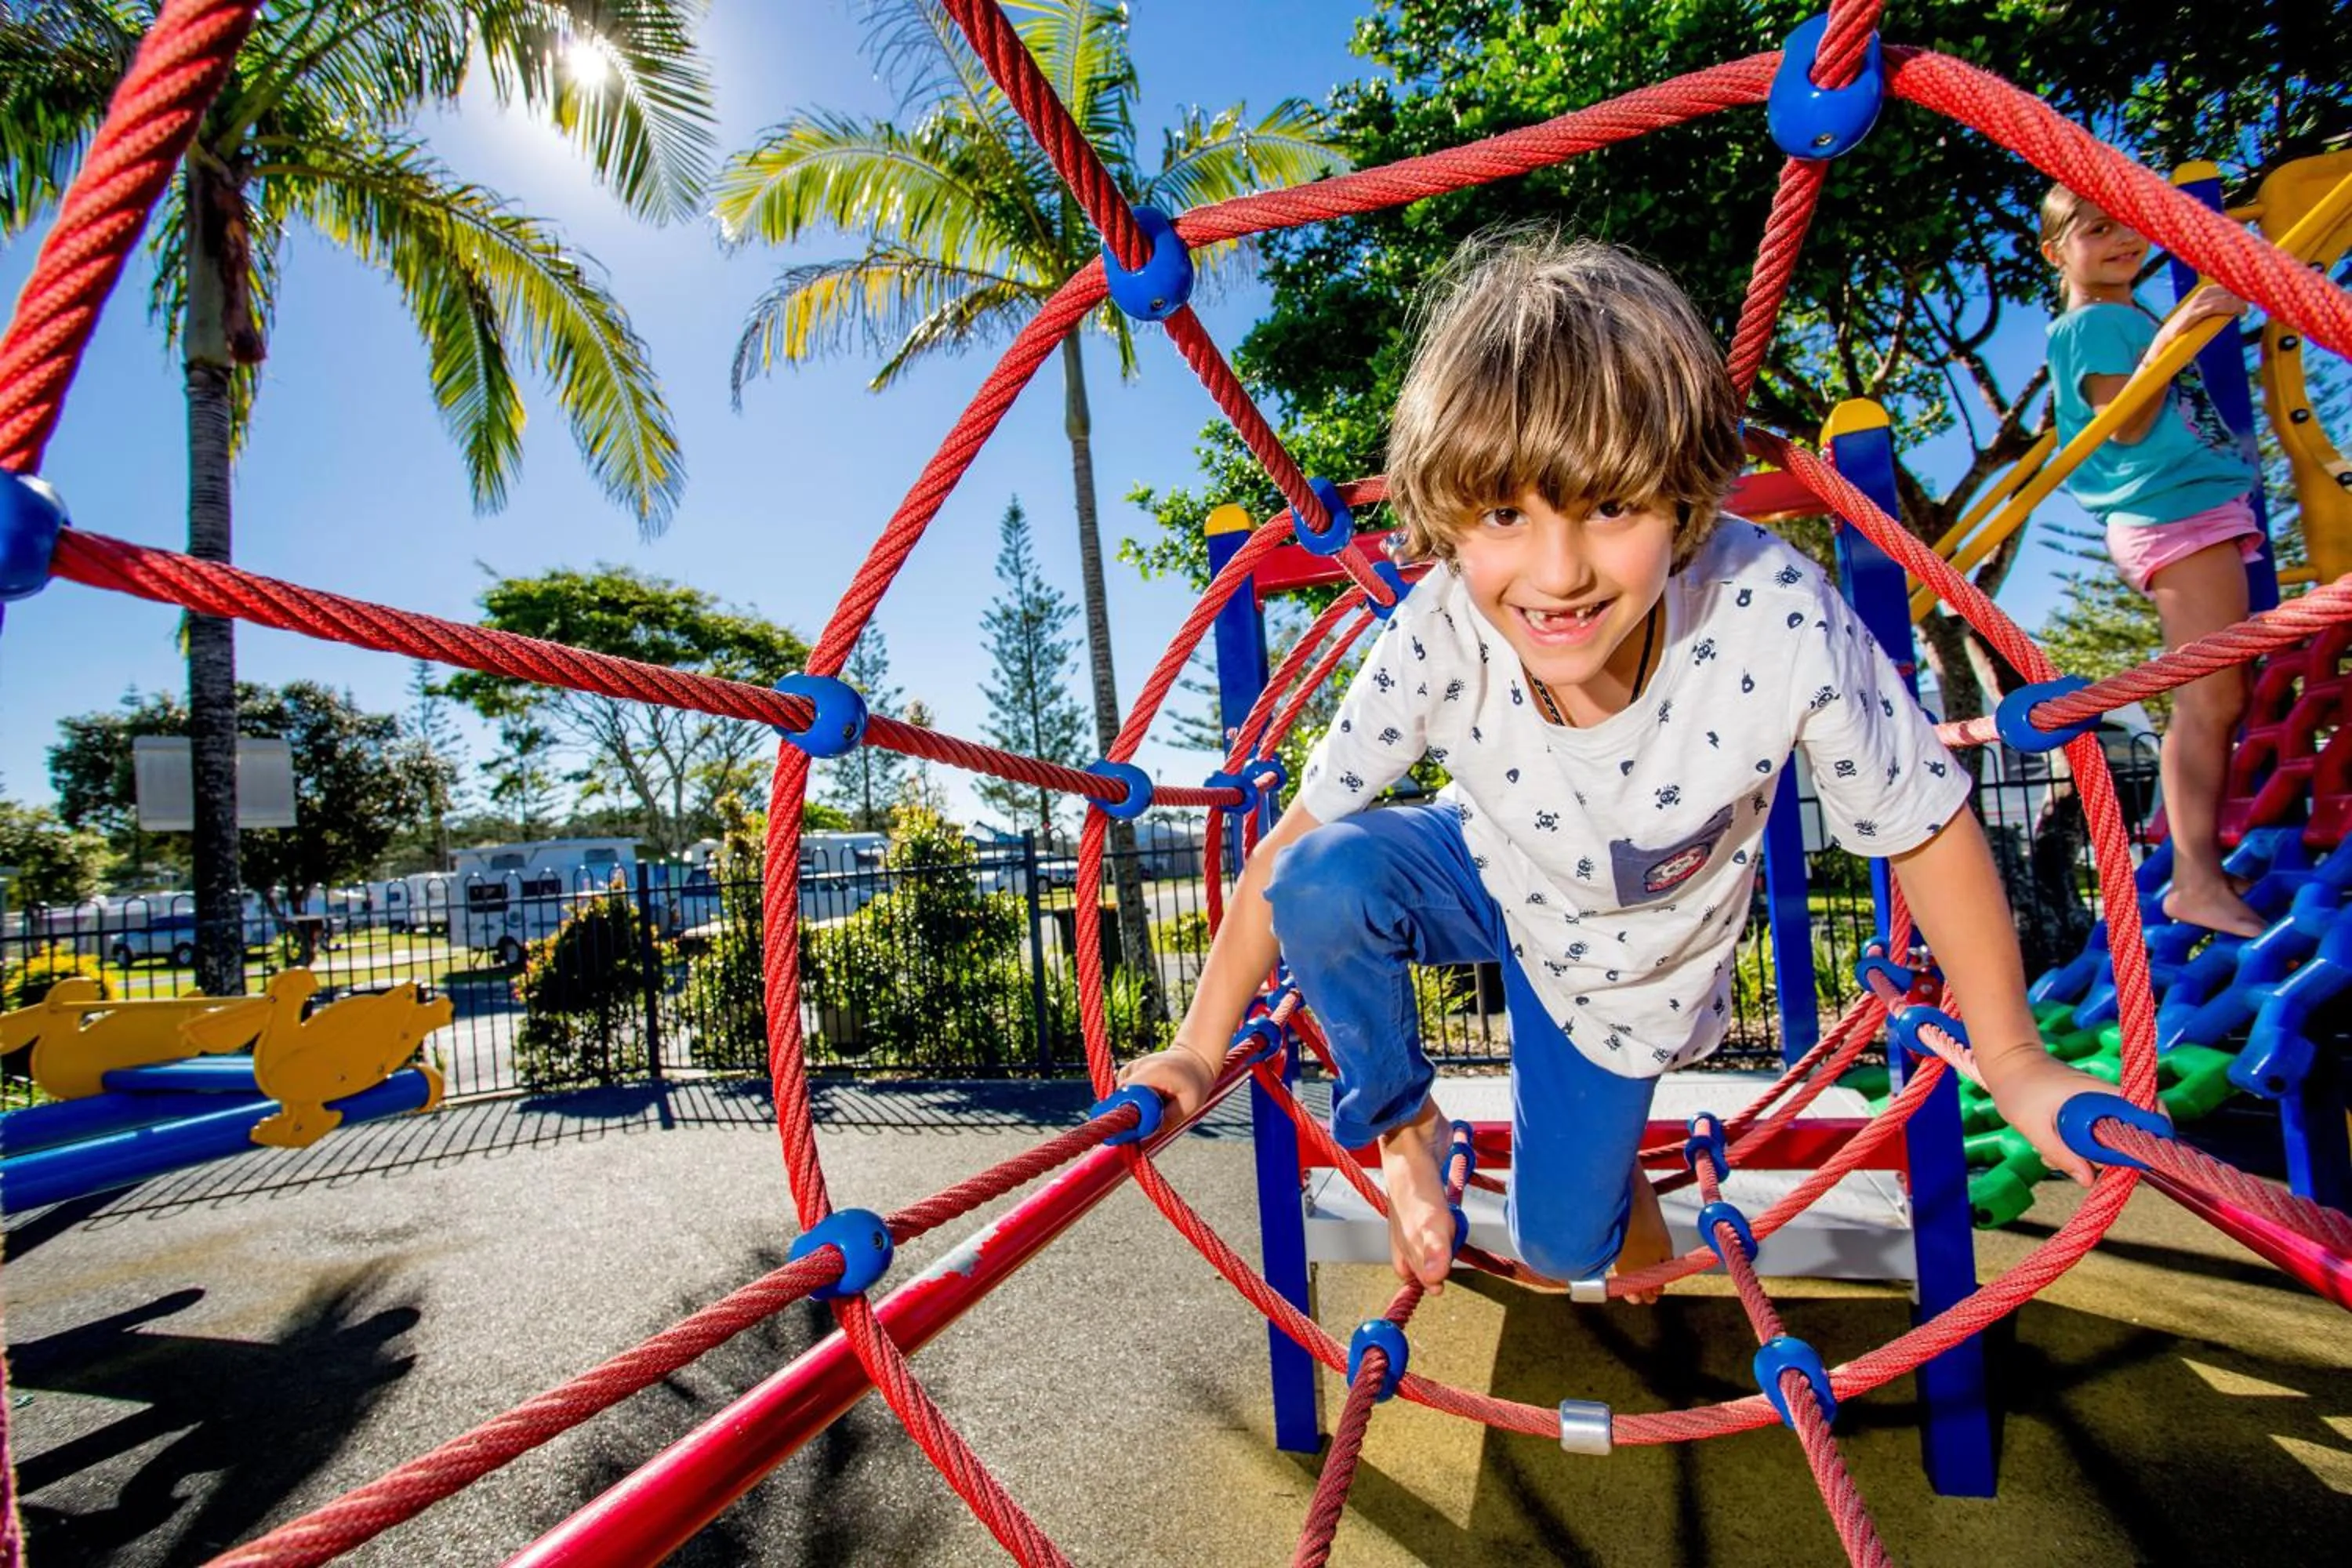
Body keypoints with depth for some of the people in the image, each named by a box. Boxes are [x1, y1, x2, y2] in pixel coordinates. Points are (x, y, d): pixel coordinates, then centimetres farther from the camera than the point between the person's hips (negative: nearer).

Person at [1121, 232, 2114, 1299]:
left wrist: (2014, 1063, -8)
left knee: (1560, 1250, 9)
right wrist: (1200, 1049, -20)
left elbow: (1929, 834, -18)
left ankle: (1612, 1169, 48)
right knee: (1321, 881, -33)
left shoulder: (1783, 625, -35)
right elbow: (1296, 840, -25)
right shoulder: (1439, 636, -32)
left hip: (1627, 965, 1)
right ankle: (1403, 1125, -2)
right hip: (1488, 872, 0)